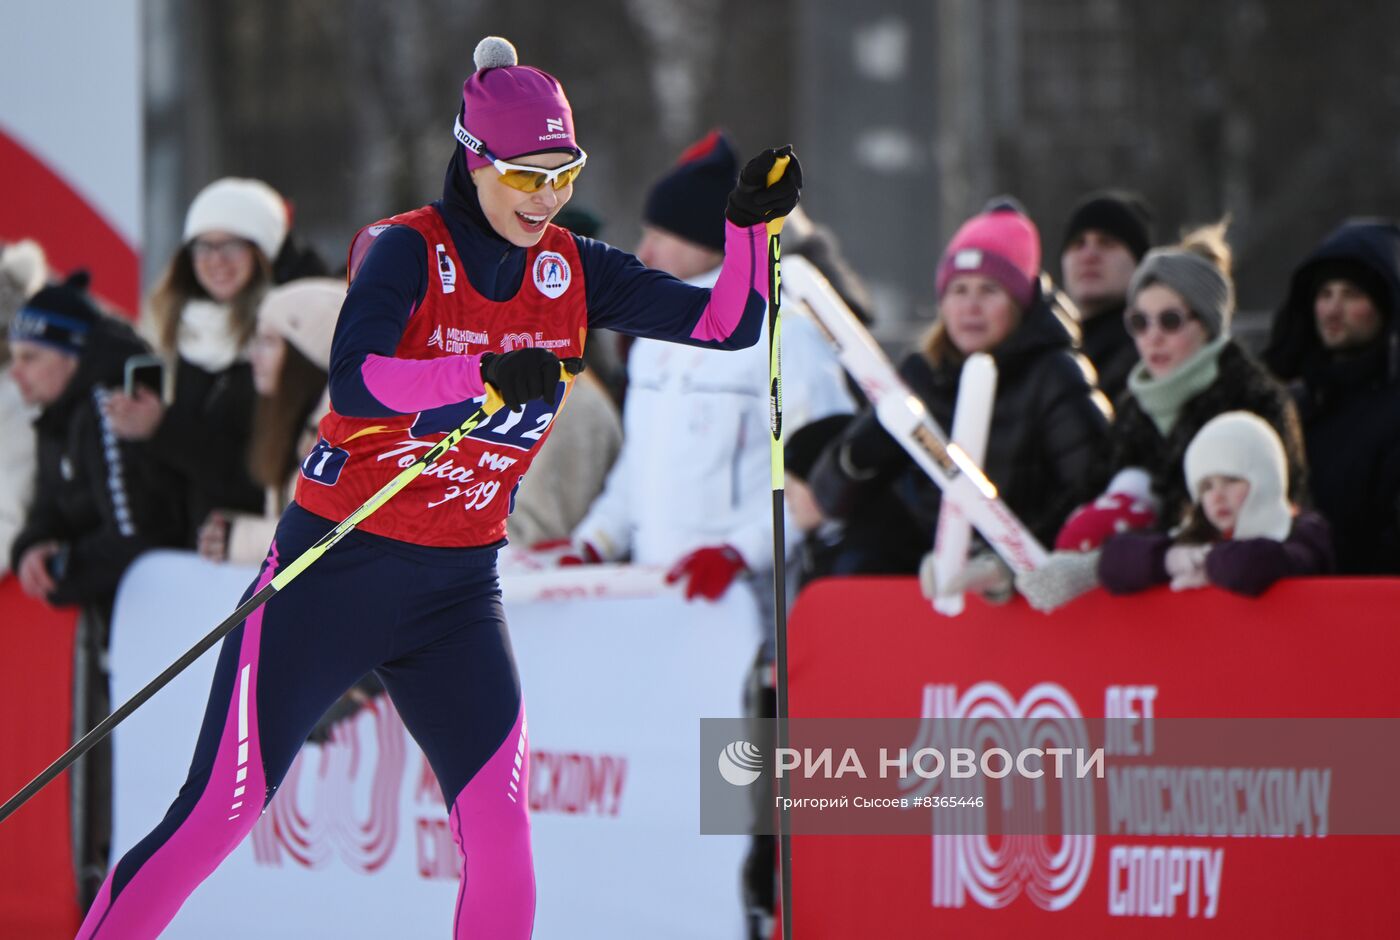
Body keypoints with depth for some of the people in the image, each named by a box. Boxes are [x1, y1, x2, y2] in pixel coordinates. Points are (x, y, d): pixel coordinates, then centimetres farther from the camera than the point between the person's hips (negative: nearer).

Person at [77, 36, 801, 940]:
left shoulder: (574, 273, 2)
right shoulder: (409, 251, -13)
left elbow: (728, 324, 2)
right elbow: (353, 381, -30)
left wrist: (750, 225, -14)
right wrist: (485, 372, -42)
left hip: (458, 591, 4)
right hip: (333, 567, -4)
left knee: (501, 833, -8)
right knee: (216, 814, -3)